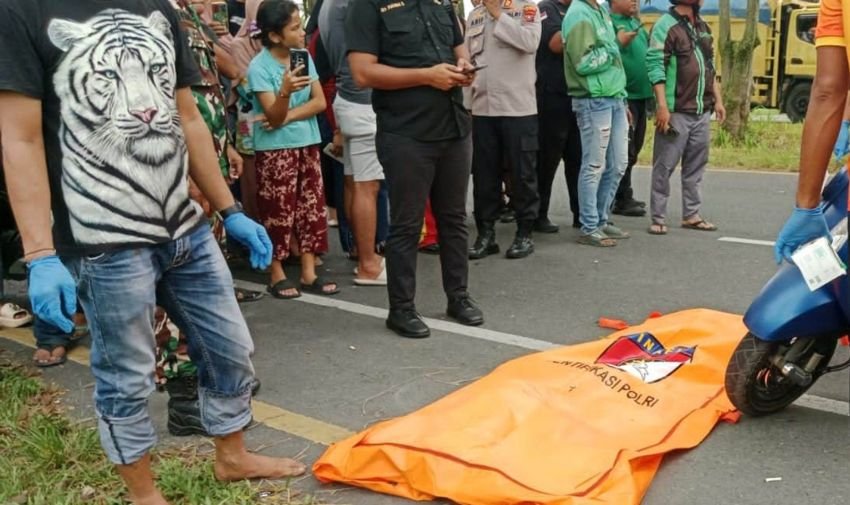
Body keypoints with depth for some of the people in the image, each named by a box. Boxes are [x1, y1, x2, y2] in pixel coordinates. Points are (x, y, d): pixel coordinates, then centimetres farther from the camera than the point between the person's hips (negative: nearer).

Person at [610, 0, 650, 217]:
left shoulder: (636, 22, 18)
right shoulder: (609, 22, -9)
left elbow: (647, 51, 26)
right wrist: (620, 42, -31)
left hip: (641, 94, 9)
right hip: (623, 96, -9)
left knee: (633, 149, 14)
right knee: (624, 150, -5)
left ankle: (624, 196, 24)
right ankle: (622, 200, 3)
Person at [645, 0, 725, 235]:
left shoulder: (703, 26, 16)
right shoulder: (666, 26, -8)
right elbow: (655, 67, -14)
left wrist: (717, 100, 17)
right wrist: (662, 106, -20)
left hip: (702, 111, 7)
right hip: (677, 112, -7)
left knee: (696, 165, 11)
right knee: (665, 166, -2)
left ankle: (691, 215, 19)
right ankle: (658, 218, 5)